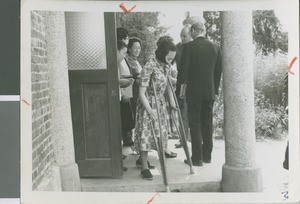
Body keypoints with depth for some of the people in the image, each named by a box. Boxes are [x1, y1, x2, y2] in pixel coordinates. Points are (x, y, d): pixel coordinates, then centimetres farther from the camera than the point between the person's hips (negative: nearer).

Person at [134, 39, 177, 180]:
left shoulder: (166, 66, 2)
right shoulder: (149, 67, -22)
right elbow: (142, 93, -22)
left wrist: (171, 100, 12)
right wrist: (150, 110, -27)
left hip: (160, 103, 8)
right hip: (148, 104, -8)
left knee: (159, 131, 14)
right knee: (146, 135, -5)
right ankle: (144, 168, 2)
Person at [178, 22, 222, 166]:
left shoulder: (189, 46, -9)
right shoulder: (215, 47, 6)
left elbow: (183, 68, -9)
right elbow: (219, 71, 10)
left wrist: (181, 84, 2)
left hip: (194, 91, -5)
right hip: (210, 91, 5)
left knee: (195, 124, 2)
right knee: (207, 123, 13)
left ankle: (197, 158, 4)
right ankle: (207, 155, 22)